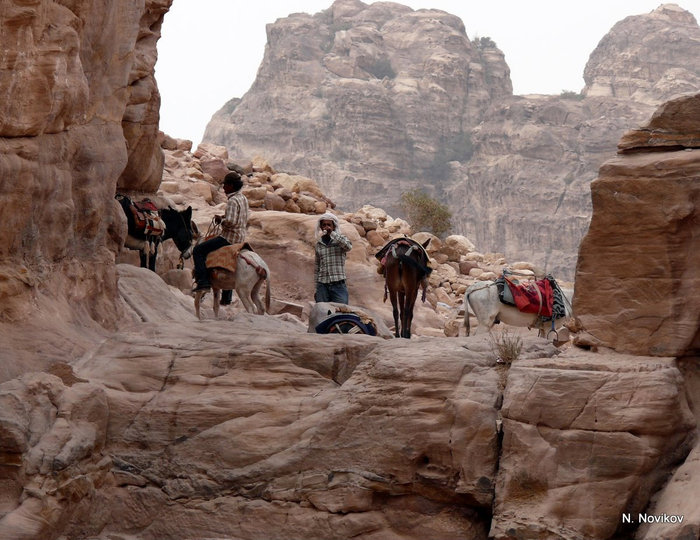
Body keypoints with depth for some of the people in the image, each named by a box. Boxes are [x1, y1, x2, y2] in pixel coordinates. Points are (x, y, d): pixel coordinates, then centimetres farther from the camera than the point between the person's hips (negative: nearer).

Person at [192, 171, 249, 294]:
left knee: (198, 250, -6)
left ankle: (203, 281, -15)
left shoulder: (232, 201, -18)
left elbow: (230, 222, -29)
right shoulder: (243, 199, 11)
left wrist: (221, 220, -9)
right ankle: (226, 297, 31)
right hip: (241, 238, 10)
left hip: (229, 237, -10)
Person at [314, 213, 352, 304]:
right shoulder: (319, 244, 12)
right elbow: (317, 266, 16)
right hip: (322, 285, 3)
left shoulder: (340, 239, 4)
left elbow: (348, 246, -20)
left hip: (338, 285, -3)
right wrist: (316, 289, 14)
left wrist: (332, 233, -18)